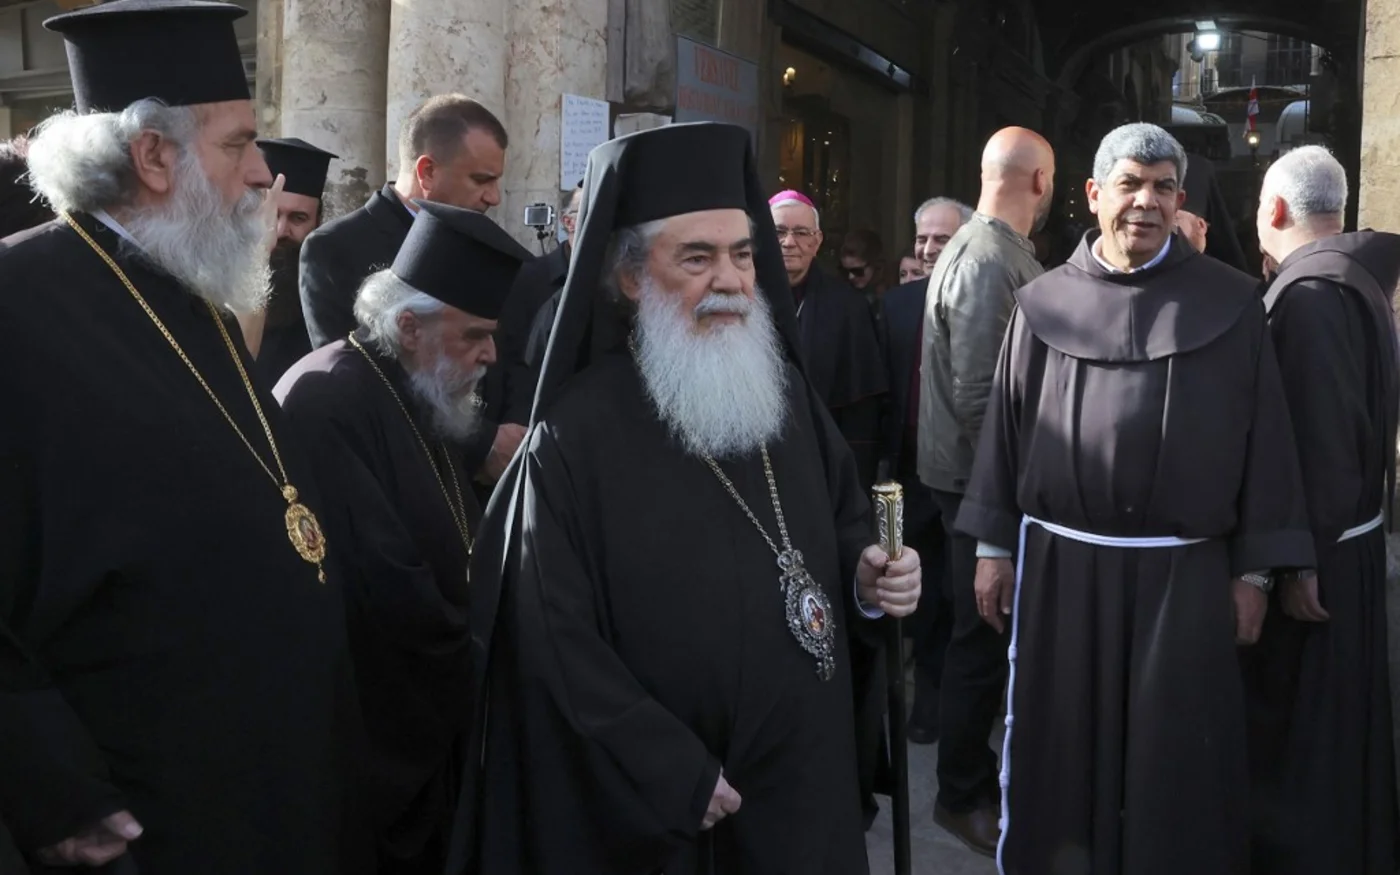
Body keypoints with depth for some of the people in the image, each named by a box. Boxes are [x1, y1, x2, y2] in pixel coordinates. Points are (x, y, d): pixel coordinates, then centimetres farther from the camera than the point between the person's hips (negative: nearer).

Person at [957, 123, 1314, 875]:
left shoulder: (1229, 303, 0)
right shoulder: (1044, 304, 4)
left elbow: (1264, 432, 0)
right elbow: (1006, 424, 5)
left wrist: (1252, 568, -2)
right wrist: (993, 548, 3)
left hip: (1186, 572, -1)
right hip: (1060, 562, 1)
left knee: (1174, 761, 8)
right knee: (1061, 751, 11)